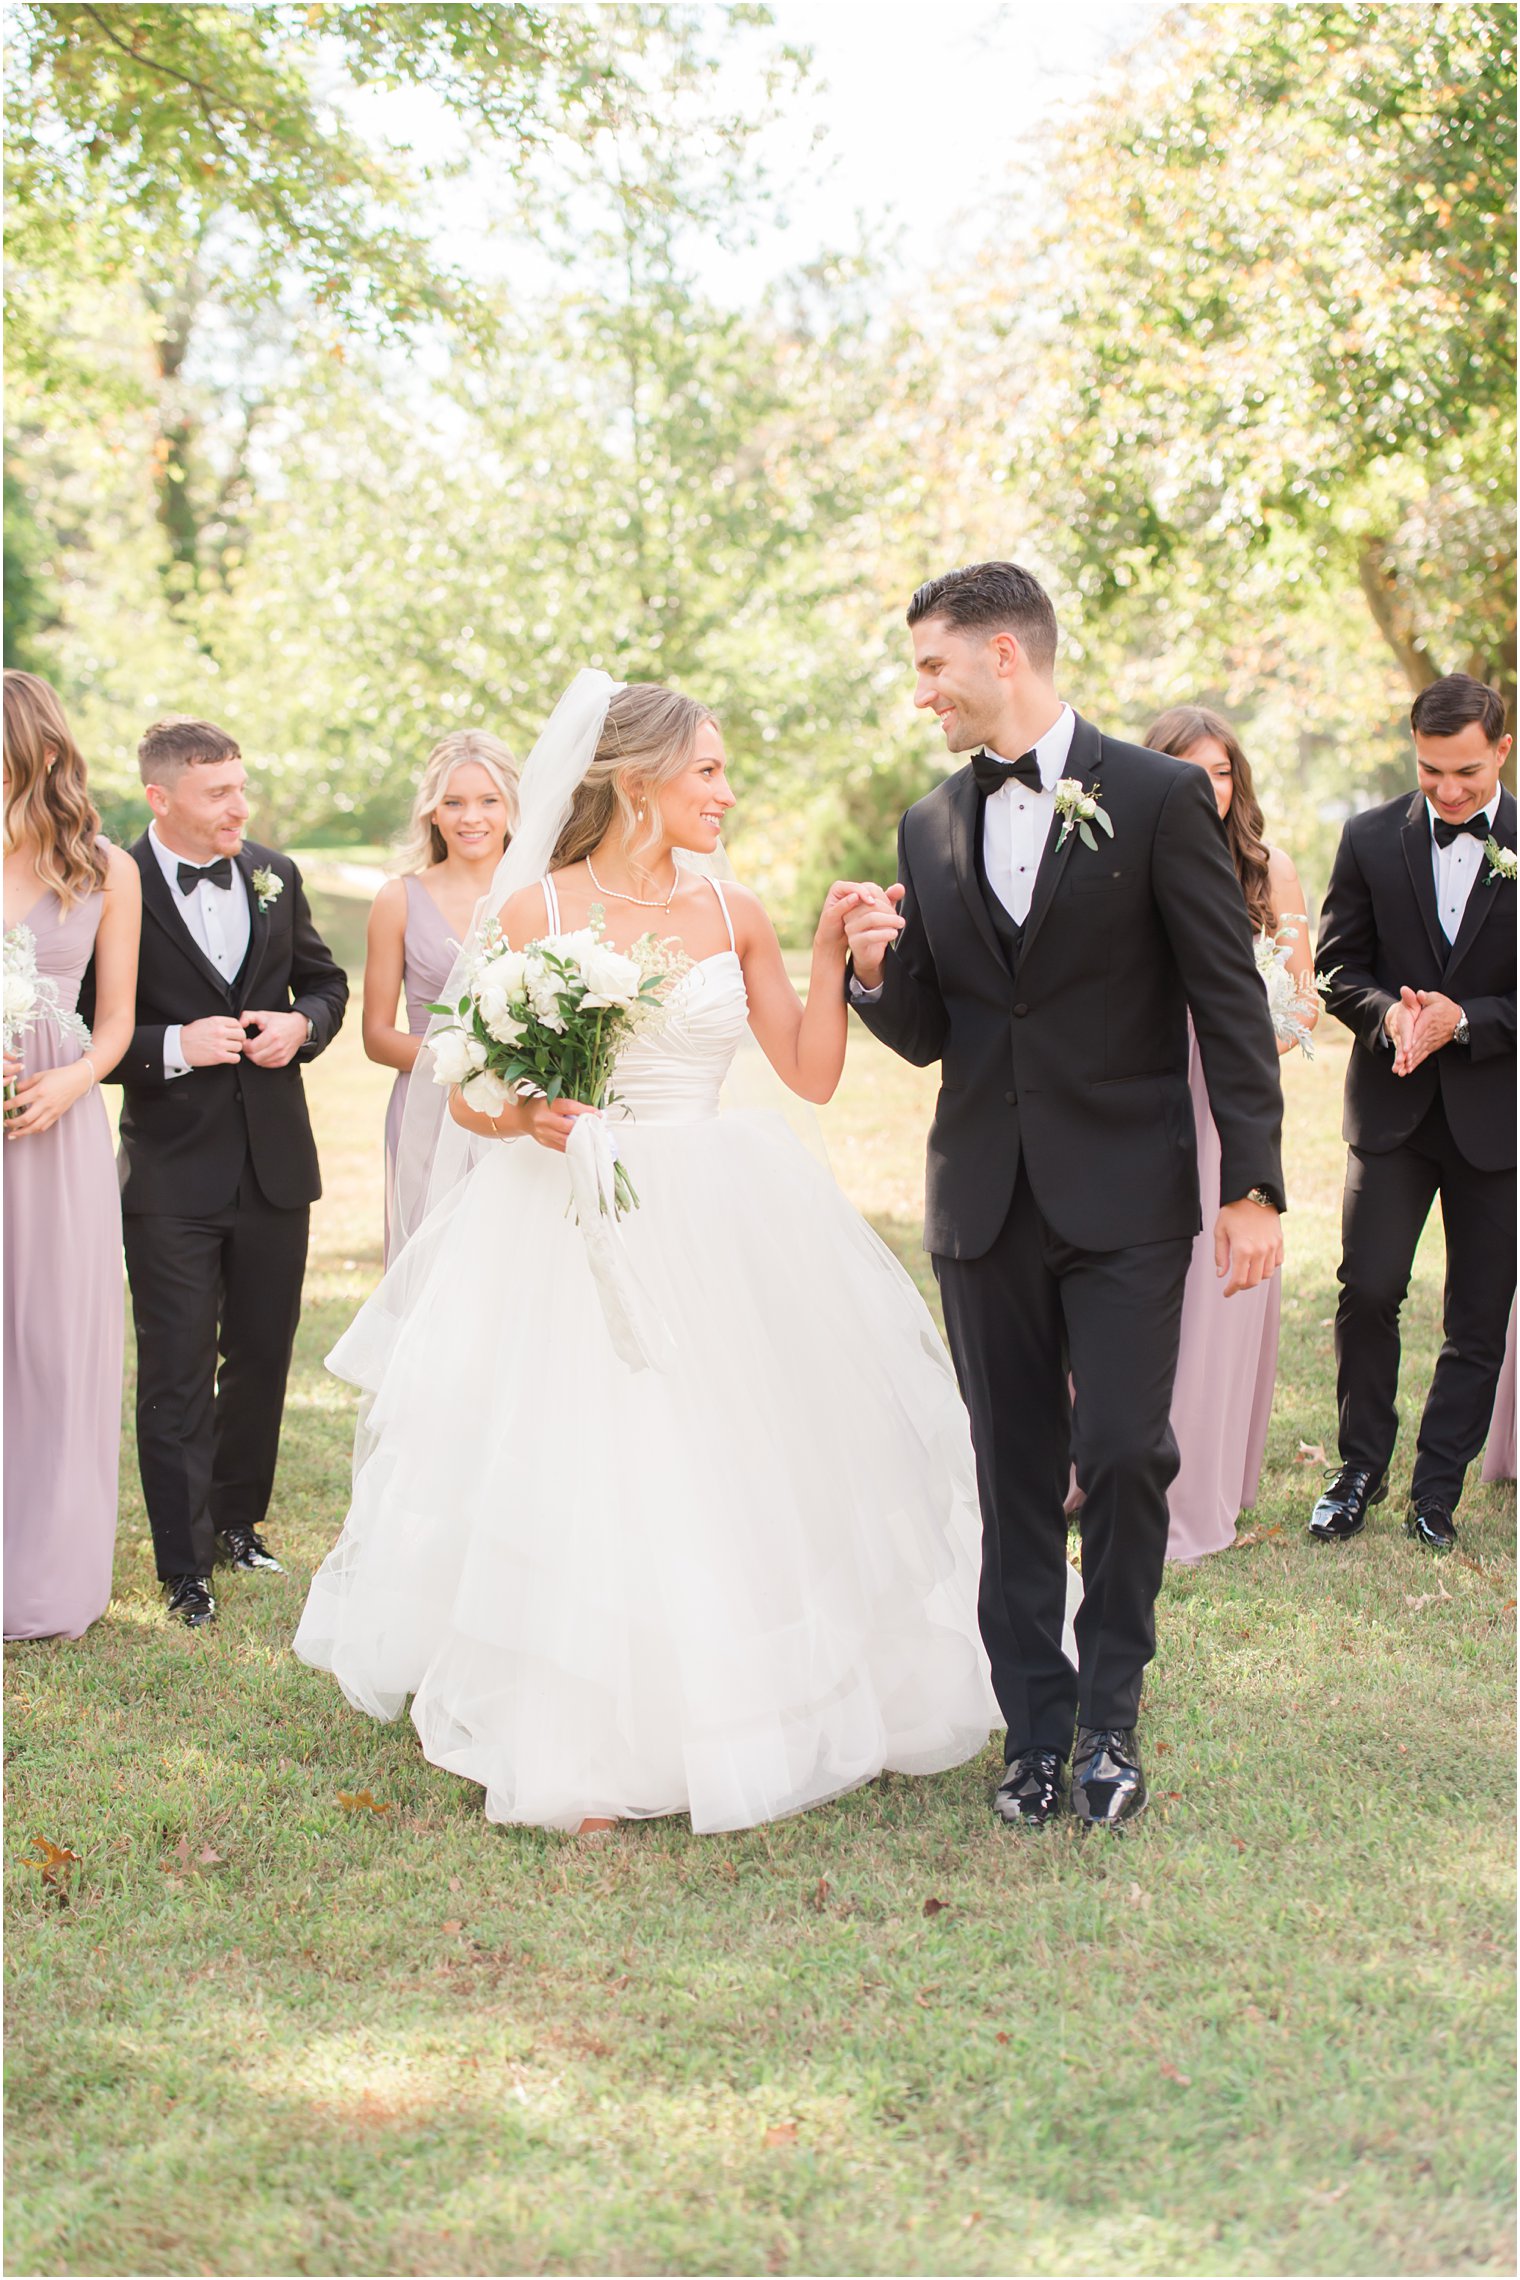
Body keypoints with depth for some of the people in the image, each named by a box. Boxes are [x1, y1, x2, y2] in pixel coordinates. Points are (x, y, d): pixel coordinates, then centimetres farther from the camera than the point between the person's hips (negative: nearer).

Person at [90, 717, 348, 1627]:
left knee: (262, 1356, 16)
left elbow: (326, 980, 16)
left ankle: (237, 1516, 35)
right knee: (178, 1376, 0)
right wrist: (175, 1046, -21)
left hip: (276, 1164, 5)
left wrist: (301, 1025, -4)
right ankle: (186, 1567, 9)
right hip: (172, 1173, -5)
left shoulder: (276, 875, 4)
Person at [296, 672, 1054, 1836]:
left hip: (720, 1231, 3)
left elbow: (812, 1073, 8)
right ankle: (590, 1750, 10)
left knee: (741, 1464, 7)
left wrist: (830, 955, -2)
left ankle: (747, 1716, 25)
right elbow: (473, 1096, -1)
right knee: (586, 1471, -3)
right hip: (577, 1228, -3)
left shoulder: (734, 913, 6)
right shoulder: (538, 911, -3)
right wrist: (528, 1116, -21)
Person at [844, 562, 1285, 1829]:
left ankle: (1111, 1713, 14)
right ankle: (1037, 1725, 19)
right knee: (1014, 1474, 8)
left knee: (1126, 1453, -6)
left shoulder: (1161, 797, -4)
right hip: (985, 1201, 4)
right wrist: (878, 973, -9)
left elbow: (1231, 1001, -5)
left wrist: (1256, 1186, -9)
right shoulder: (930, 829, 10)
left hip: (1126, 1198, -4)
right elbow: (927, 1036, 13)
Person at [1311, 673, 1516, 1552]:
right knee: (1369, 1289, -8)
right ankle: (1360, 1470, 10)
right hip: (1393, 1109, 1)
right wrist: (1389, 1013, -16)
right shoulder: (1370, 839, 1)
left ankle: (1436, 1491, 19)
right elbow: (1339, 966, 3)